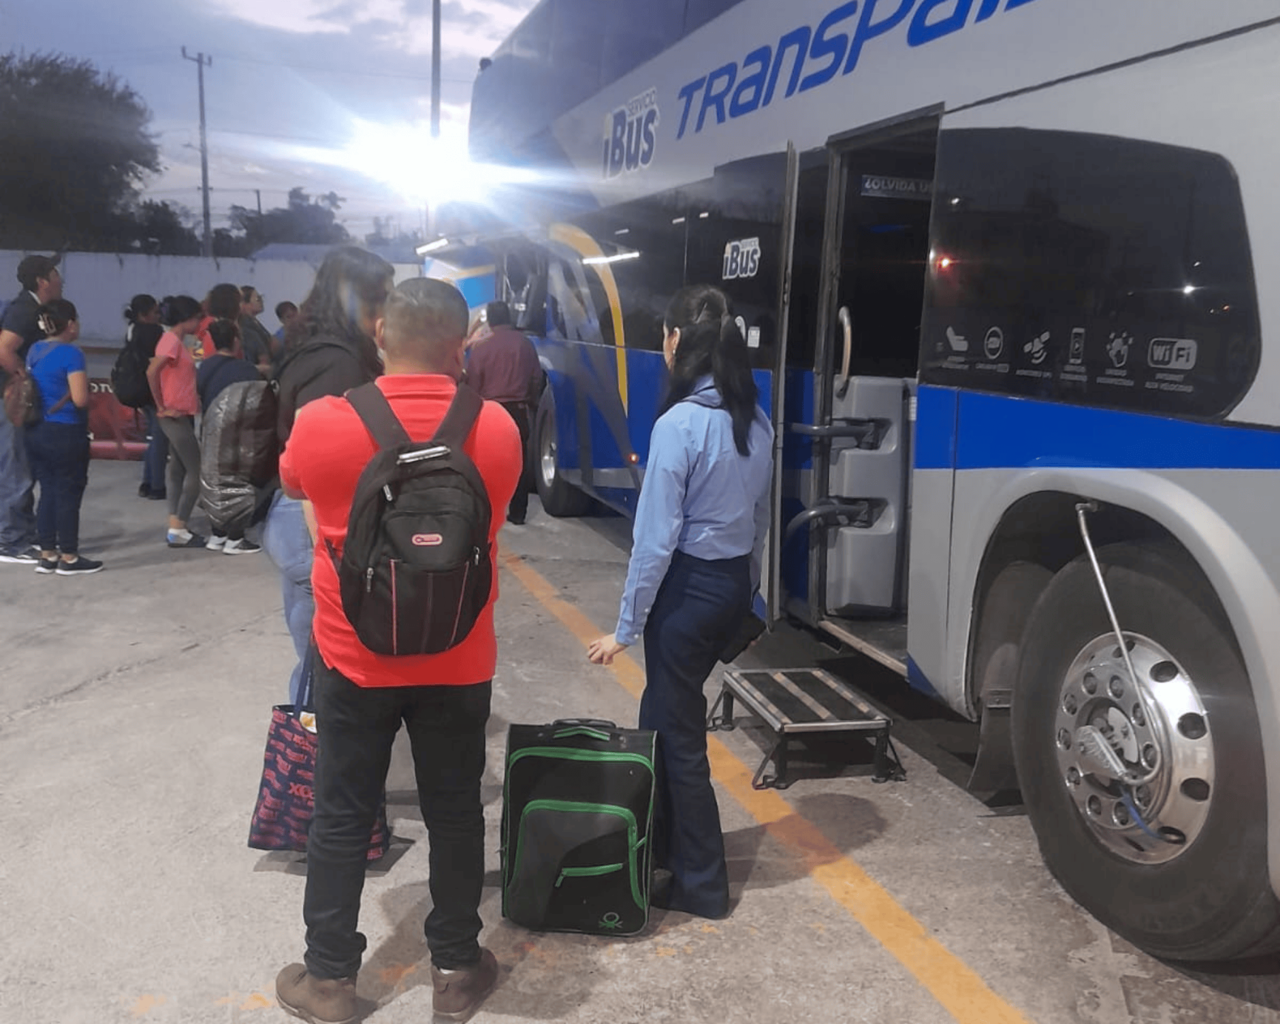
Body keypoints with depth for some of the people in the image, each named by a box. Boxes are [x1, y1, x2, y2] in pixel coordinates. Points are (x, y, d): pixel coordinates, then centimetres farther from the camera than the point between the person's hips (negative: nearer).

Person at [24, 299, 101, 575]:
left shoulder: (34, 351, 10)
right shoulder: (71, 353, -15)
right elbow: (80, 399, -20)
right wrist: (85, 383, -1)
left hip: (36, 431, 8)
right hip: (66, 434, -8)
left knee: (48, 493, 13)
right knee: (68, 494, 1)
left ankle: (47, 556, 17)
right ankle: (69, 559, 7)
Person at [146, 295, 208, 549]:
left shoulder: (177, 341, 14)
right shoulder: (171, 341, -15)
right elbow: (151, 372, -26)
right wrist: (162, 407, -19)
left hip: (183, 414, 10)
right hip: (175, 416, -10)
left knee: (178, 470, 10)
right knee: (196, 470, -7)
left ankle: (175, 528, 14)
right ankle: (178, 530, -4)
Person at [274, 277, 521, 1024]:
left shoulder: (323, 423, -13)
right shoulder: (497, 430, -9)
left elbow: (295, 484, 10)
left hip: (354, 659, -1)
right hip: (458, 664, 1)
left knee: (342, 819, 12)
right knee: (455, 814, 14)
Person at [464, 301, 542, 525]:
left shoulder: (480, 347, -9)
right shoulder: (525, 344, 1)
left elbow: (473, 383, -5)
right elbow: (536, 379, 8)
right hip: (519, 409, 3)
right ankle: (517, 512, 9)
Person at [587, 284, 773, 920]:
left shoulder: (679, 423, -19)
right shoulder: (756, 423, 4)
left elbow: (656, 537, -19)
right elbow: (760, 518, 11)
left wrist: (625, 628, -12)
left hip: (689, 588, -8)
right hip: (735, 584, 8)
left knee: (680, 732, 5)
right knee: (664, 714, 22)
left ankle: (702, 886, 17)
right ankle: (658, 844, 35)